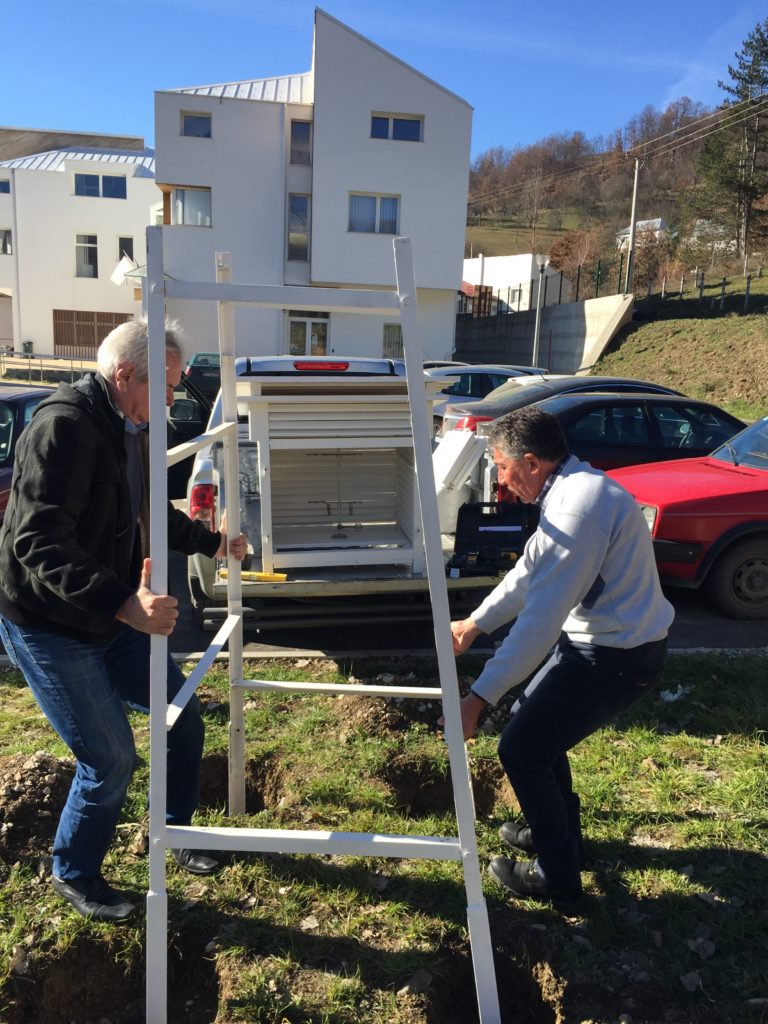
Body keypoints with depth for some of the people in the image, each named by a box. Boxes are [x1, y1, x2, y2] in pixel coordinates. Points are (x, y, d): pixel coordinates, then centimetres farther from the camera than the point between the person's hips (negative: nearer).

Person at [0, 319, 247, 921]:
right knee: (111, 759, -3)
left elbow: (151, 514, 21)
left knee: (185, 718, 12)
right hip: (48, 627, -9)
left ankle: (176, 831, 37)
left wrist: (212, 543, 26)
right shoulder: (64, 426, -25)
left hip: (114, 618, 9)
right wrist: (124, 604, -43)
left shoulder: (131, 429, 6)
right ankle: (74, 876, 27)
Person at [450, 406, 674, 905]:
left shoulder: (578, 508, -26)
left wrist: (477, 698, -27)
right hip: (607, 639, 10)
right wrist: (476, 622, 23)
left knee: (521, 751, -1)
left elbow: (540, 621, -30)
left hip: (615, 657, -10)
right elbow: (530, 574, 18)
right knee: (532, 722, 22)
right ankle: (560, 830, 40)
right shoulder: (578, 487, 7)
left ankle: (557, 875, 17)